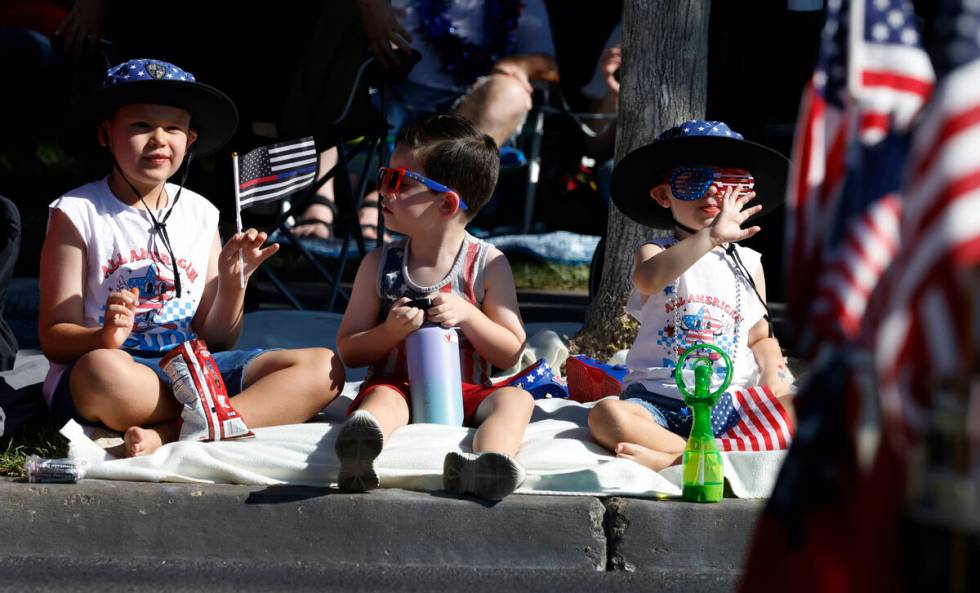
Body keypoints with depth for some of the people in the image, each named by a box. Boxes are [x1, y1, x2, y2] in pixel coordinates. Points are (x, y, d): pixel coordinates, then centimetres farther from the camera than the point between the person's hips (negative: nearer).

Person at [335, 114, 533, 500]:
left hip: (462, 395, 1)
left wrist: (467, 315, -13)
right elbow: (348, 351, 9)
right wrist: (390, 331, -13)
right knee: (384, 397, -34)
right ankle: (357, 456, -71)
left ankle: (486, 465, -62)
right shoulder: (379, 265, 8)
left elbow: (511, 353, 4)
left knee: (515, 399, -27)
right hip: (397, 388, -1)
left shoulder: (488, 265, 4)